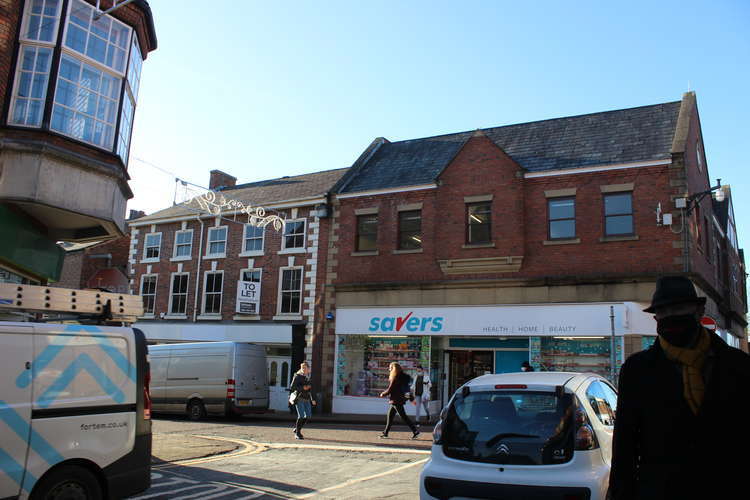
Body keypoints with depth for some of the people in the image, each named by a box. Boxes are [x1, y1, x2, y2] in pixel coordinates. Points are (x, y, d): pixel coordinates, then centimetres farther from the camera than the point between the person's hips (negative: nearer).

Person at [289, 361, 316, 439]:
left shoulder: (308, 377, 14)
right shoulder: (297, 376, -4)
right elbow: (292, 387, -10)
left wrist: (312, 400, 22)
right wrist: (302, 388, -18)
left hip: (306, 400, 6)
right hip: (299, 398, -6)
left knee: (308, 416, 2)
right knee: (301, 416, -11)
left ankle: (297, 429, 21)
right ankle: (297, 433, 2)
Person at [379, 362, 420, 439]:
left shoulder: (395, 378, -17)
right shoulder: (401, 377, 10)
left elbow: (390, 390, -16)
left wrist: (383, 394, 1)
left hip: (396, 400, -10)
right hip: (400, 399, 10)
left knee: (403, 416, -6)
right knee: (390, 415, 14)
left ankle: (415, 431, -5)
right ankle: (385, 433, 20)